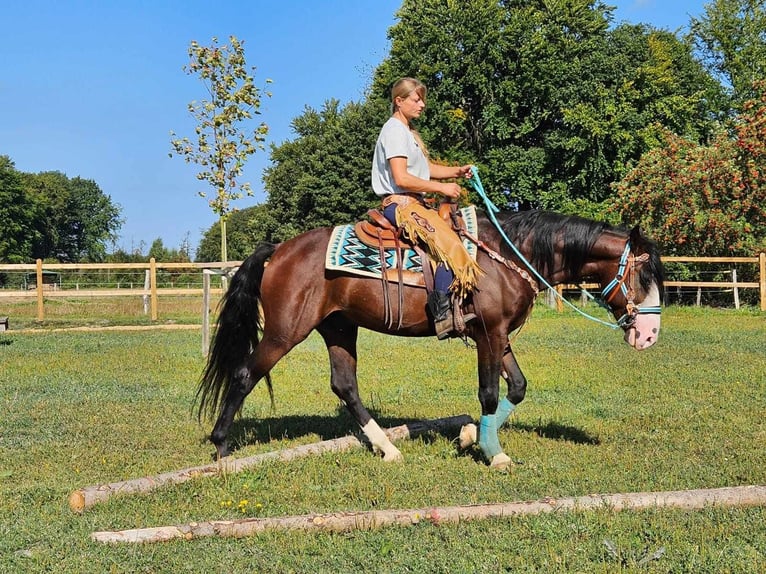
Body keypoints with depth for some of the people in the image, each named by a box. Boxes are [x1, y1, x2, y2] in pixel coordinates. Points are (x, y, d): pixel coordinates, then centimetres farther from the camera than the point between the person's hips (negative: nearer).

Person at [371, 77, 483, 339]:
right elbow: (401, 178, -20)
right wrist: (441, 188, -16)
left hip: (414, 202, 11)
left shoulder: (408, 131, 21)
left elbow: (426, 168, 22)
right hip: (399, 202, -11)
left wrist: (456, 171, 5)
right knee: (450, 245, -26)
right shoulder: (394, 130, -11)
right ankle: (442, 314, -28)